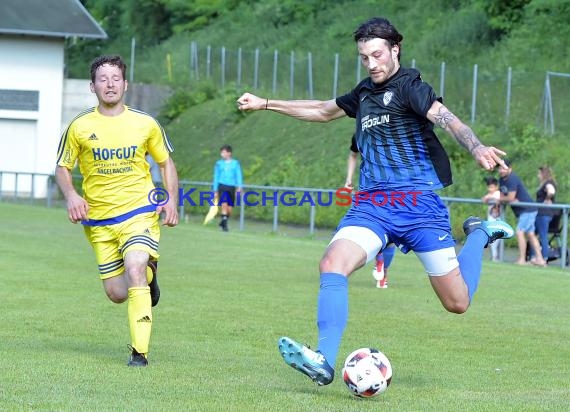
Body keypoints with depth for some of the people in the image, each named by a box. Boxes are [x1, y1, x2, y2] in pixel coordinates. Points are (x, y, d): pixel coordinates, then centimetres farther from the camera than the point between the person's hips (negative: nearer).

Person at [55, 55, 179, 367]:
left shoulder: (145, 124, 1)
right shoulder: (80, 127, -1)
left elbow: (166, 162, 14)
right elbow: (62, 167, 9)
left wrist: (171, 200, 0)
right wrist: (71, 196, -12)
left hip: (139, 212, -2)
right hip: (98, 219, 2)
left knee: (134, 271, -26)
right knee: (117, 294, 4)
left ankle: (140, 351, -22)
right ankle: (148, 275, 41)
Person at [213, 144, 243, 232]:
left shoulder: (235, 163, 5)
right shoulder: (219, 164, 7)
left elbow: (239, 175, 4)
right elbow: (216, 177, 12)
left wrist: (239, 186, -9)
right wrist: (215, 190, 10)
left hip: (232, 187, 1)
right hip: (222, 186, -1)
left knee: (229, 208, 4)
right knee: (224, 204, -18)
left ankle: (223, 222, 28)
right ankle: (224, 225, -12)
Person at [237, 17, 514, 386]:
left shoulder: (409, 86, -6)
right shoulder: (364, 93, 15)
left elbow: (447, 119, -24)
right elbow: (323, 111, 35)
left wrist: (477, 148, -44)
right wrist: (266, 104, 39)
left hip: (417, 201, -5)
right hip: (371, 204, 5)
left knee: (457, 303, 0)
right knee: (332, 265, -23)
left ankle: (480, 234, 29)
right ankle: (324, 361, -29)